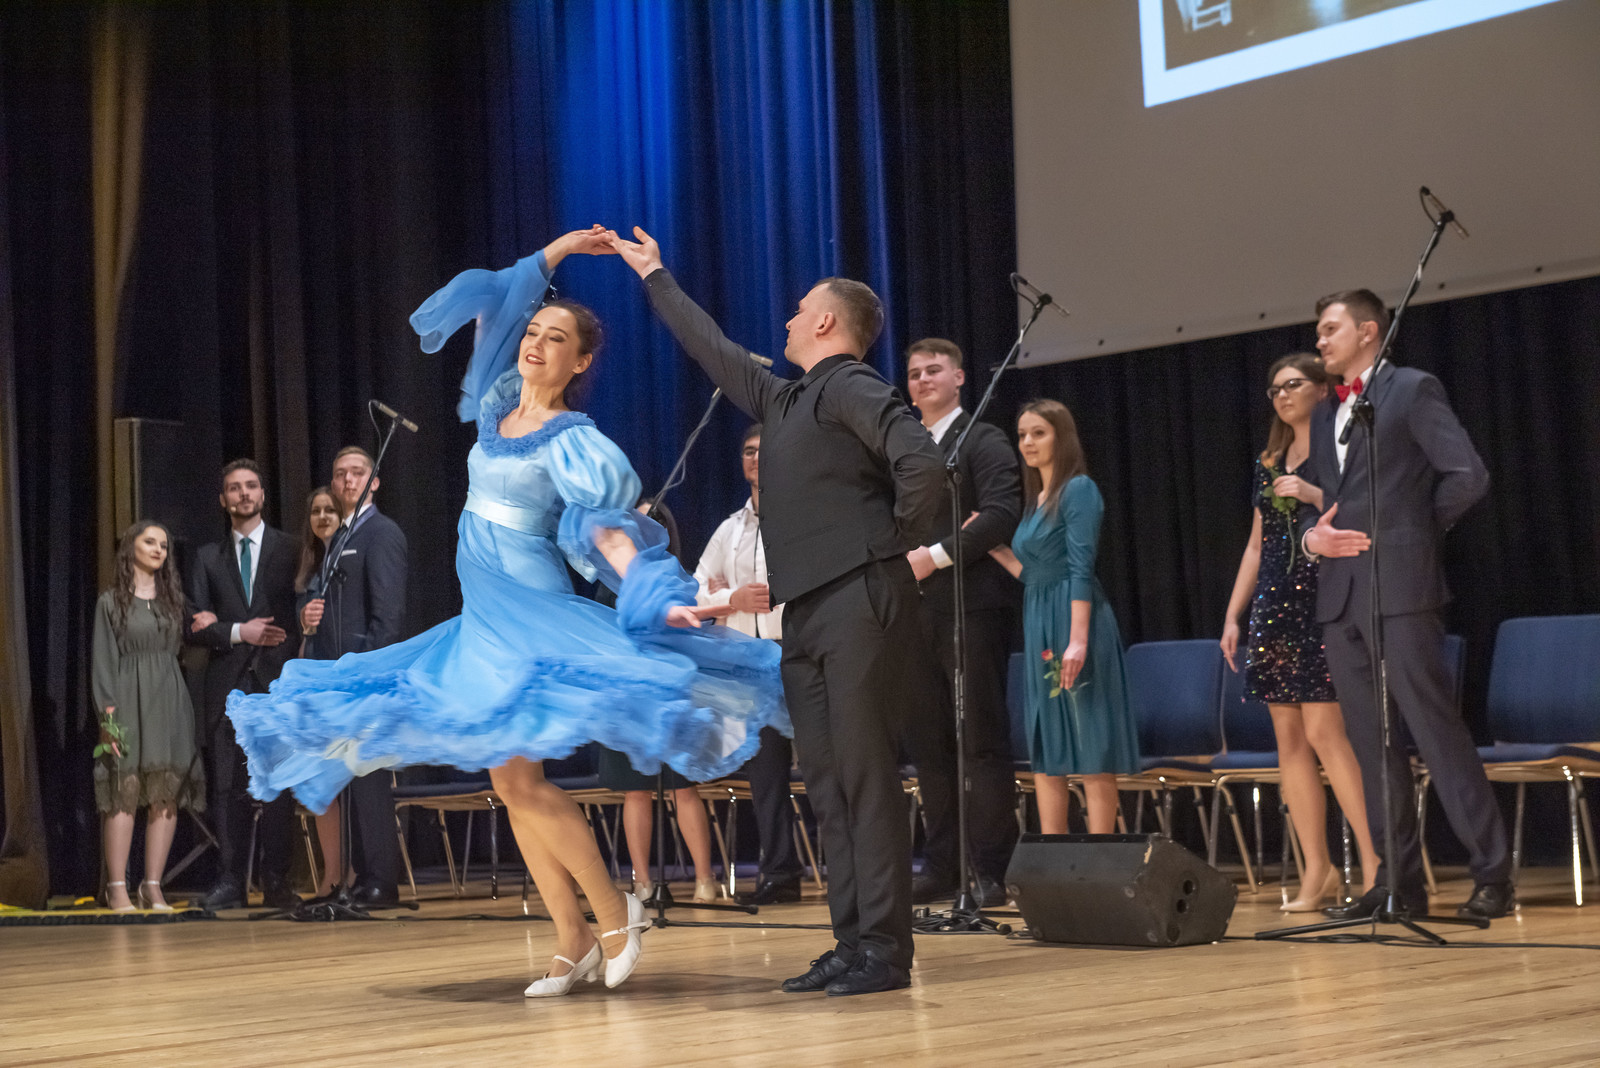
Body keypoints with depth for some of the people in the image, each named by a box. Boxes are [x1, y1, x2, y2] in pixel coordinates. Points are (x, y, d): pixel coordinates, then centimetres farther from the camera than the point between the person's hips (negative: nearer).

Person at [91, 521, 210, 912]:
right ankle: (117, 887, -7)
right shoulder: (111, 601, 5)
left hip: (170, 703, 4)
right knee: (124, 794, -10)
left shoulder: (174, 599, 17)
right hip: (128, 702, -4)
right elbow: (102, 661, -1)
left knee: (167, 795, -2)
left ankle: (153, 886, 2)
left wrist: (201, 629, -2)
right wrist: (107, 714, -10)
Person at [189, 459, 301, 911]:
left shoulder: (290, 548, 8)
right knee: (228, 784, 0)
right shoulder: (208, 557, 14)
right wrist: (238, 632, -8)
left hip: (277, 680, -2)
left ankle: (276, 882, 1)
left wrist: (294, 662, -9)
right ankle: (230, 882, 3)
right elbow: (197, 623, 7)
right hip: (228, 684, 2)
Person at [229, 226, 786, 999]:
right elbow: (491, 303, 23)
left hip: (535, 615, -8)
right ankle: (574, 943, 7)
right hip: (485, 621, 8)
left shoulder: (575, 443, -8)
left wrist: (660, 601, -33)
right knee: (511, 785, 4)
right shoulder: (499, 404, 10)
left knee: (520, 778, -18)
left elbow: (612, 532, -18)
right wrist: (557, 251, 26)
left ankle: (614, 911, -6)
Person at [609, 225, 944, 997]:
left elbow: (920, 462, -21)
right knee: (826, 783, 6)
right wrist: (655, 277, 41)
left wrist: (902, 541, -9)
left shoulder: (850, 387, -7)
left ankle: (885, 949, -5)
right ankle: (852, 942, 10)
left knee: (865, 776, -8)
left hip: (859, 604, -8)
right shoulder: (782, 401, 19)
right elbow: (713, 349, 33)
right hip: (805, 613, 9)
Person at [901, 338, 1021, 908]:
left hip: (971, 604, -7)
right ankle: (940, 865, 13)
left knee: (984, 741, -5)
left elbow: (1003, 513, -14)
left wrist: (938, 554, -17)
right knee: (928, 743, 7)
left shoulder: (984, 440, 0)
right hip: (917, 609, 7)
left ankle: (991, 869, -3)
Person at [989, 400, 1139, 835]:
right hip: (1039, 628, 9)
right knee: (1045, 754, 7)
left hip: (1074, 620, -9)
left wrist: (1078, 639, -23)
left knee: (1092, 752, -6)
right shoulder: (1035, 499, 18)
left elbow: (1081, 569, -15)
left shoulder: (1078, 489, -6)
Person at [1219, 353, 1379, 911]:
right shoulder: (1269, 462, 18)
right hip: (1275, 608, 7)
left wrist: (1314, 494, -18)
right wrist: (1233, 616, 15)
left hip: (1323, 602, -6)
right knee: (1290, 740, 2)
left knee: (1324, 732, -15)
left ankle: (1374, 861, -9)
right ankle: (1317, 870, 6)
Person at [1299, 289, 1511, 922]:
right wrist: (1311, 536, 3)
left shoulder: (1413, 389, 0)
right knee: (1371, 745, 7)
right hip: (1341, 595, 7)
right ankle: (1399, 883, 11)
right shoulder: (1325, 414, 22)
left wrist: (1413, 529, 0)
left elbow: (1467, 476, -9)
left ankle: (1492, 876, -5)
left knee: (1437, 732, -9)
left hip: (1400, 588, -7)